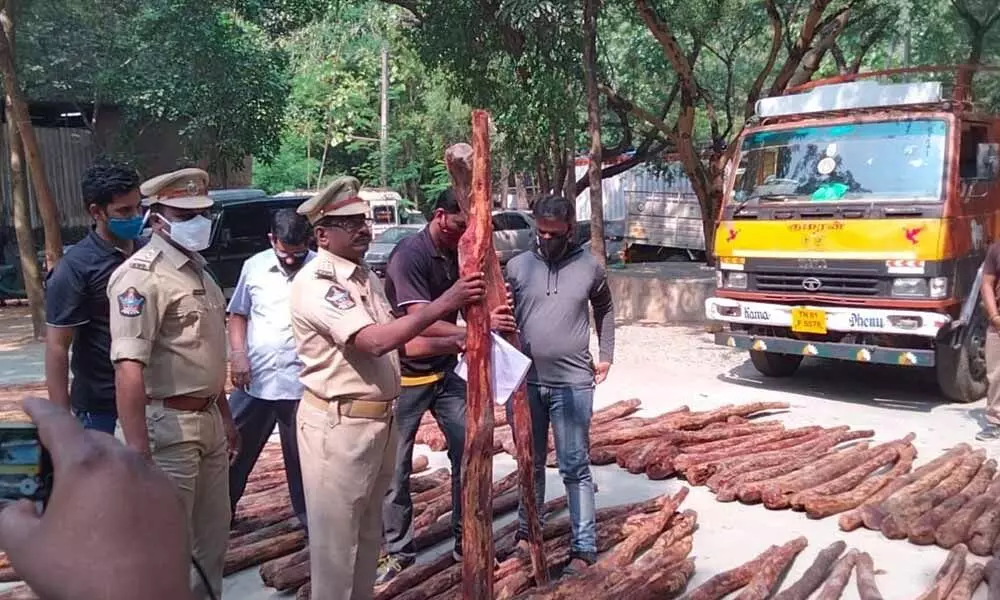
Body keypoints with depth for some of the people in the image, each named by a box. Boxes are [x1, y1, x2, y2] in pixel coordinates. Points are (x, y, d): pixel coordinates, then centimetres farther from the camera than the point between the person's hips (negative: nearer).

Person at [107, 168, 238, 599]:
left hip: (207, 420, 9)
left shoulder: (198, 270, 12)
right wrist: (138, 451, -32)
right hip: (167, 424, -9)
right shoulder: (142, 276, -17)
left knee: (212, 536, 20)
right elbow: (128, 367, -27)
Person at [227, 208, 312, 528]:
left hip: (301, 384, -3)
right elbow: (238, 314, 11)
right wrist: (238, 354, -3)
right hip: (253, 380, 3)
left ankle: (310, 520, 26)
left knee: (302, 458, 10)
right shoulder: (254, 266, 2)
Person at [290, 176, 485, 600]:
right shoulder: (315, 282, -18)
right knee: (336, 537, 5)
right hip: (338, 425, -9)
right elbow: (373, 342, -30)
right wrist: (443, 304, -32)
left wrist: (453, 342, 0)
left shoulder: (366, 277, 11)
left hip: (380, 420, 9)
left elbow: (395, 343, 14)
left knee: (368, 532, 21)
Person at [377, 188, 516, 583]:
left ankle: (466, 542, 20)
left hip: (446, 372, 6)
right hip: (405, 377, -6)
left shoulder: (458, 253, 1)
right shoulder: (408, 255, -20)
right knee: (395, 467, 5)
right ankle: (398, 551, 20)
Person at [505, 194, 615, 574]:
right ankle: (527, 532, 31)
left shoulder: (590, 267, 2)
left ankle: (583, 548, 11)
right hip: (525, 382, 2)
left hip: (572, 384, -2)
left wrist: (606, 355, 14)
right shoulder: (517, 266, 2)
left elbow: (605, 310, 18)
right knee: (530, 464, 16)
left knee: (575, 468, 3)